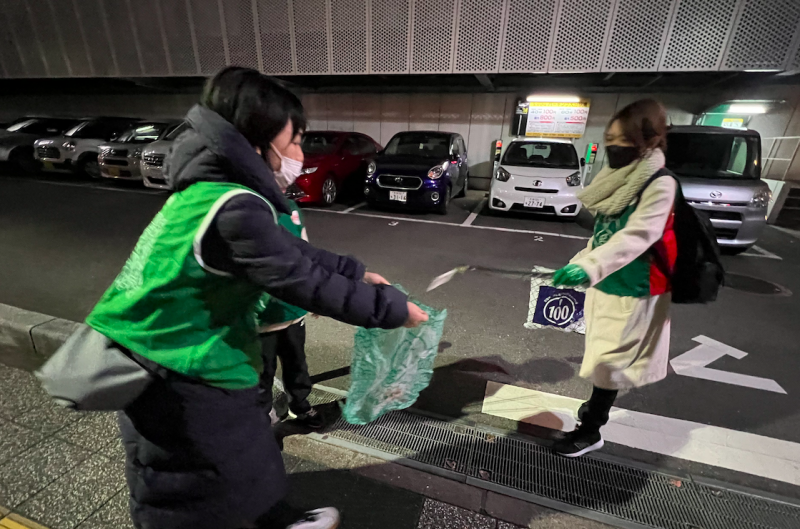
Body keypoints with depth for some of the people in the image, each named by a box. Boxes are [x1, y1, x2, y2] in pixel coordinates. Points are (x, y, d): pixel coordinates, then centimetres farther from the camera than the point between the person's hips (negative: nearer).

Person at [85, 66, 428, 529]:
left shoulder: (211, 186, 3)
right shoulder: (235, 207, -29)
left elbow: (287, 249, 7)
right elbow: (302, 280, -28)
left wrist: (355, 273, 8)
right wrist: (392, 308, -17)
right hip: (183, 372, -9)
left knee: (246, 453, 27)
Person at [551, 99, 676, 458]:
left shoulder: (660, 184, -18)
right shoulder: (618, 178, 6)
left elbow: (636, 236, -32)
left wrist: (588, 267, -45)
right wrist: (579, 265, 17)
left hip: (632, 292, -8)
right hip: (604, 286, 8)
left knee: (608, 359, 2)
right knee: (603, 355, 22)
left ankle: (590, 431, 18)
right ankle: (600, 404, 44)